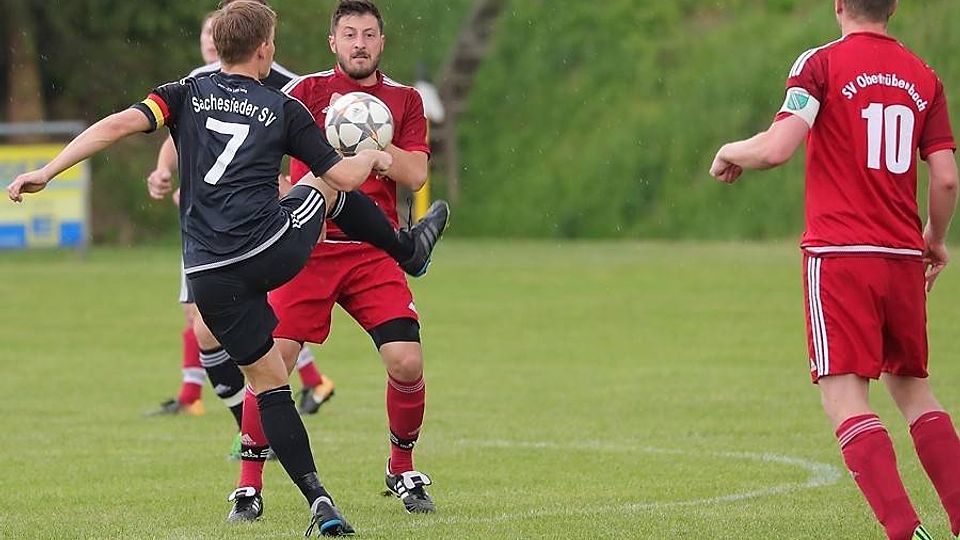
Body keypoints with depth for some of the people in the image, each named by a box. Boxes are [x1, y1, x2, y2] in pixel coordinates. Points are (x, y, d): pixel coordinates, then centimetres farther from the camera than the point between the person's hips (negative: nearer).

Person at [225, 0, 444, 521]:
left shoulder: (405, 100, 10)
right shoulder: (308, 90, 4)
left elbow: (415, 175, -1)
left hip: (374, 251, 1)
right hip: (308, 247, -1)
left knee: (407, 362, -11)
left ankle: (403, 471, 15)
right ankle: (249, 487, 1)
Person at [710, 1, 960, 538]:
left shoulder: (822, 64, -5)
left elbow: (776, 148, -16)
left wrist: (731, 152, 5)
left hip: (839, 255, -5)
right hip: (904, 256, 5)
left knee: (845, 398, -6)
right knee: (913, 389, 19)